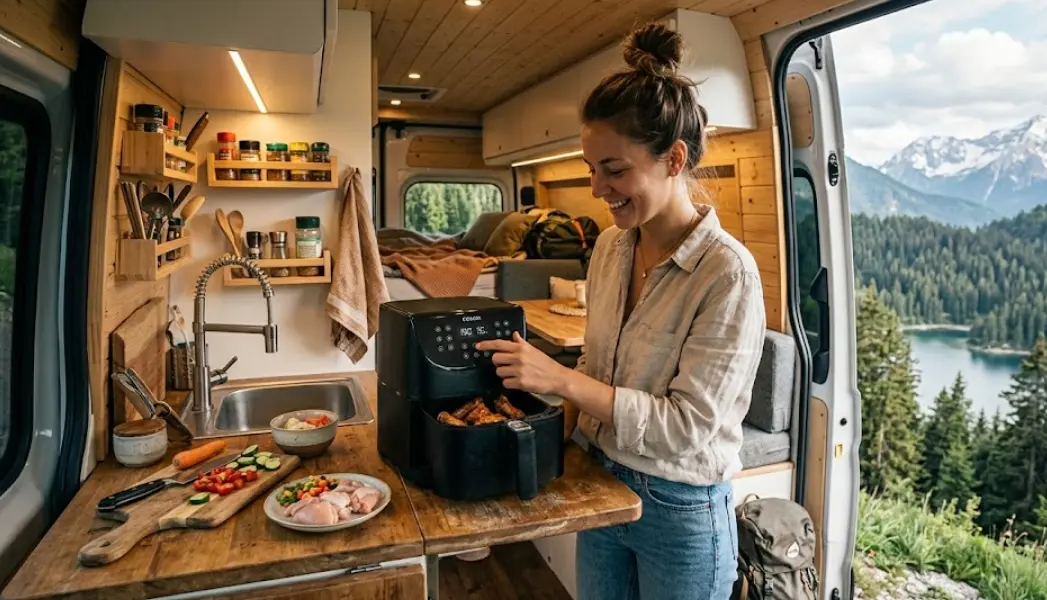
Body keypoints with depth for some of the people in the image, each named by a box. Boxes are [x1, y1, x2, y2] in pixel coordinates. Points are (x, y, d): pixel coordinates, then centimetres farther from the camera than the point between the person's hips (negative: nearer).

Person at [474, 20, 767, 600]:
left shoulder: (726, 272, -22)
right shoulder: (609, 247, -3)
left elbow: (686, 425, -24)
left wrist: (562, 379, -30)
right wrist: (538, 378, -6)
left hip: (680, 510, -5)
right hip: (601, 482, 6)